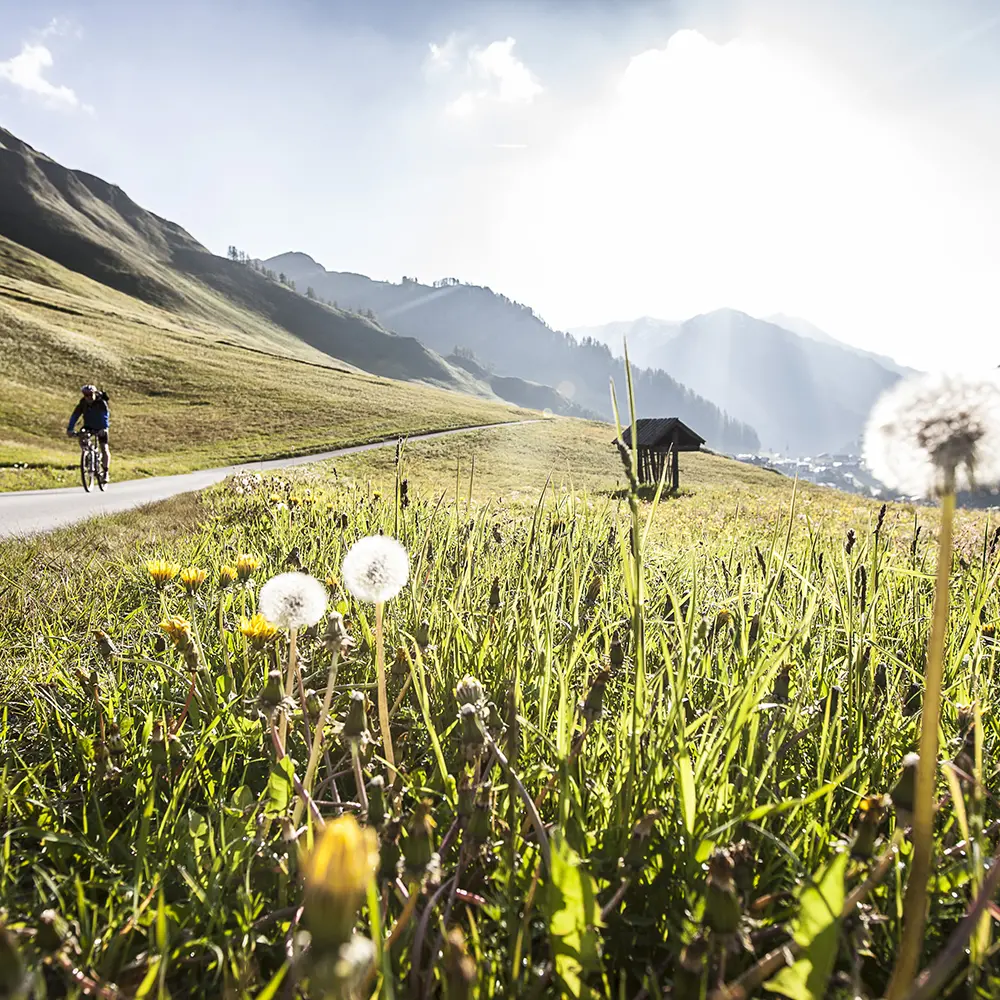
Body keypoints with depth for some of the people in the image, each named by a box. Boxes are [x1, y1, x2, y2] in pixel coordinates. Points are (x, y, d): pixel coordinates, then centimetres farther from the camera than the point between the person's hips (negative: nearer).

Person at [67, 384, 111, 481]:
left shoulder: (101, 402, -25)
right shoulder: (83, 403, -16)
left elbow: (105, 415, -38)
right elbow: (75, 416, -21)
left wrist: (104, 428, -54)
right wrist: (70, 429, -33)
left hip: (101, 427, -3)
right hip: (88, 425, 3)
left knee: (104, 449, -11)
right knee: (81, 440, -23)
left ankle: (106, 473, -3)